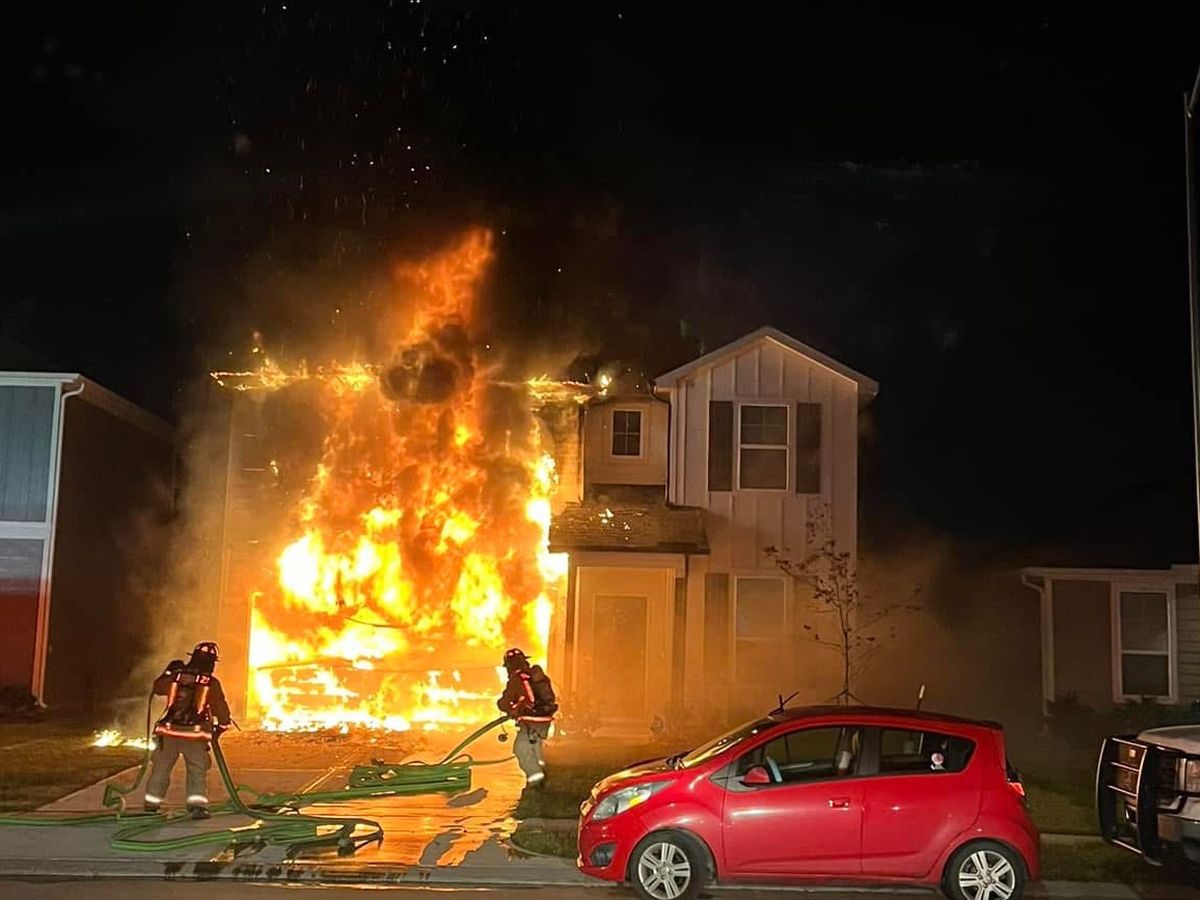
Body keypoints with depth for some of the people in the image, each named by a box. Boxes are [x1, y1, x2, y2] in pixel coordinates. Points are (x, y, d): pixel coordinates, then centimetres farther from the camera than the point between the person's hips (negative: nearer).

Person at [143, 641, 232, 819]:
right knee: (197, 771, 3)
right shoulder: (211, 682, -3)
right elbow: (221, 709, 2)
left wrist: (168, 672, 35)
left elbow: (158, 688, 21)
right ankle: (197, 806, -12)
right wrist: (220, 727, 19)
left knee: (161, 768, 15)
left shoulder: (176, 674, 3)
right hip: (195, 733, -2)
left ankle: (151, 804, 22)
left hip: (169, 730, 2)